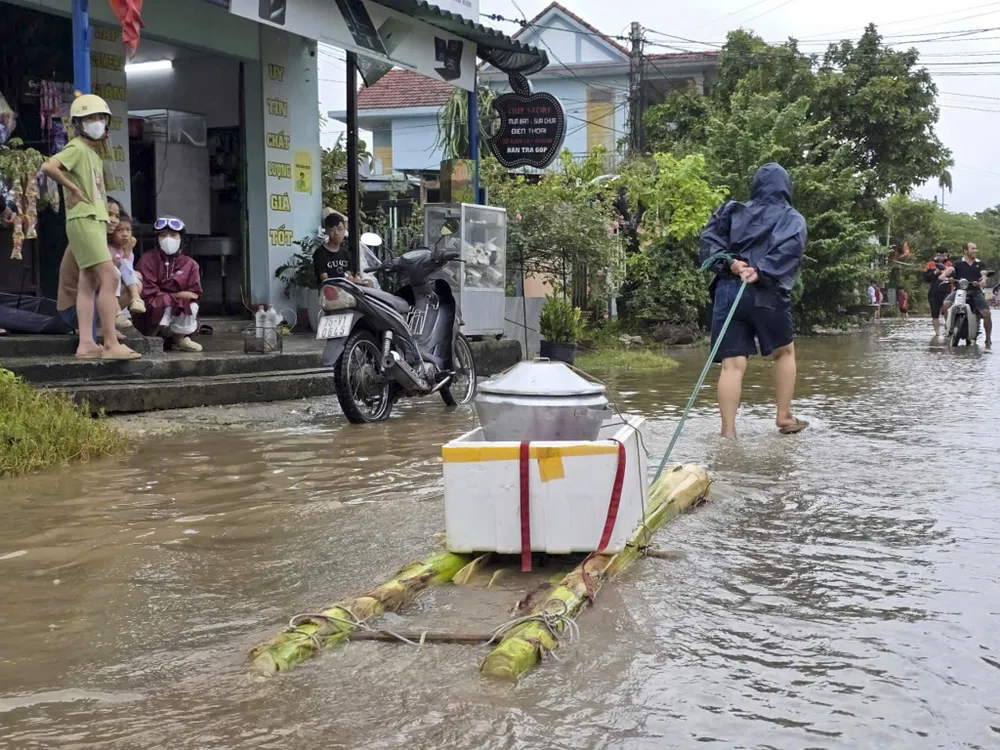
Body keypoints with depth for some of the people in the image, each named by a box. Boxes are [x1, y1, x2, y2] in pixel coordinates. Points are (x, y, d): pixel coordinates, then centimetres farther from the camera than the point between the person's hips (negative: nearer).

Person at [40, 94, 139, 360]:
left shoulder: (95, 154, 19)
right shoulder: (77, 148, -8)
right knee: (109, 277, -15)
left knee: (89, 282, 6)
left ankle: (86, 343, 6)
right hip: (84, 220, -10)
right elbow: (48, 167, -25)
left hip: (97, 220, 10)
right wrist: (73, 189, -17)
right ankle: (111, 344, -16)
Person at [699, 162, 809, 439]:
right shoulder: (793, 219, 12)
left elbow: (709, 238, 2)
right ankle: (784, 416, 25)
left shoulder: (733, 211, 18)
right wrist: (761, 271, -16)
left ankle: (728, 431, -9)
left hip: (728, 291, 2)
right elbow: (789, 250, -9)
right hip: (767, 295, -1)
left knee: (733, 364, -2)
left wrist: (730, 262, -8)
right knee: (785, 351, 22)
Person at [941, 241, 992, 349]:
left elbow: (984, 274, -4)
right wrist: (944, 275, -35)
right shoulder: (959, 263, 6)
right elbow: (950, 269, -12)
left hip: (975, 291, 1)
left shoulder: (980, 264, 11)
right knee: (945, 305, -26)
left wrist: (982, 281, -28)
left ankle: (988, 340, 0)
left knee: (986, 314, -13)